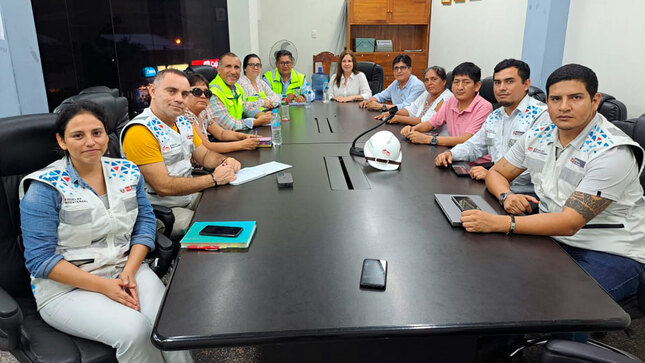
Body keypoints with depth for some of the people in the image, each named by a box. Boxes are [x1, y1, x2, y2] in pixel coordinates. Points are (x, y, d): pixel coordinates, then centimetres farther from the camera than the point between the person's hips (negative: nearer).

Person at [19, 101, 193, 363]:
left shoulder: (127, 172, 5)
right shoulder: (45, 189, -10)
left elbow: (145, 222, 6)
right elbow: (40, 259, -12)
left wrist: (129, 272, -11)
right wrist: (104, 286, -19)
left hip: (127, 270, 4)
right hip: (67, 287, -3)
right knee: (134, 329, -28)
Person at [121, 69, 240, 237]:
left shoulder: (183, 122, 8)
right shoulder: (140, 131, -21)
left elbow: (204, 155, 18)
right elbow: (163, 187, -24)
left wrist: (224, 161, -6)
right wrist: (214, 179, -20)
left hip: (191, 195, 9)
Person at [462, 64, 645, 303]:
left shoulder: (613, 152, -19)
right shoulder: (539, 134, 2)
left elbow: (570, 223, -27)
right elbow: (496, 173, 12)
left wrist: (498, 223, -35)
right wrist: (507, 196, -12)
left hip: (610, 254, -6)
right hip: (552, 236, 6)